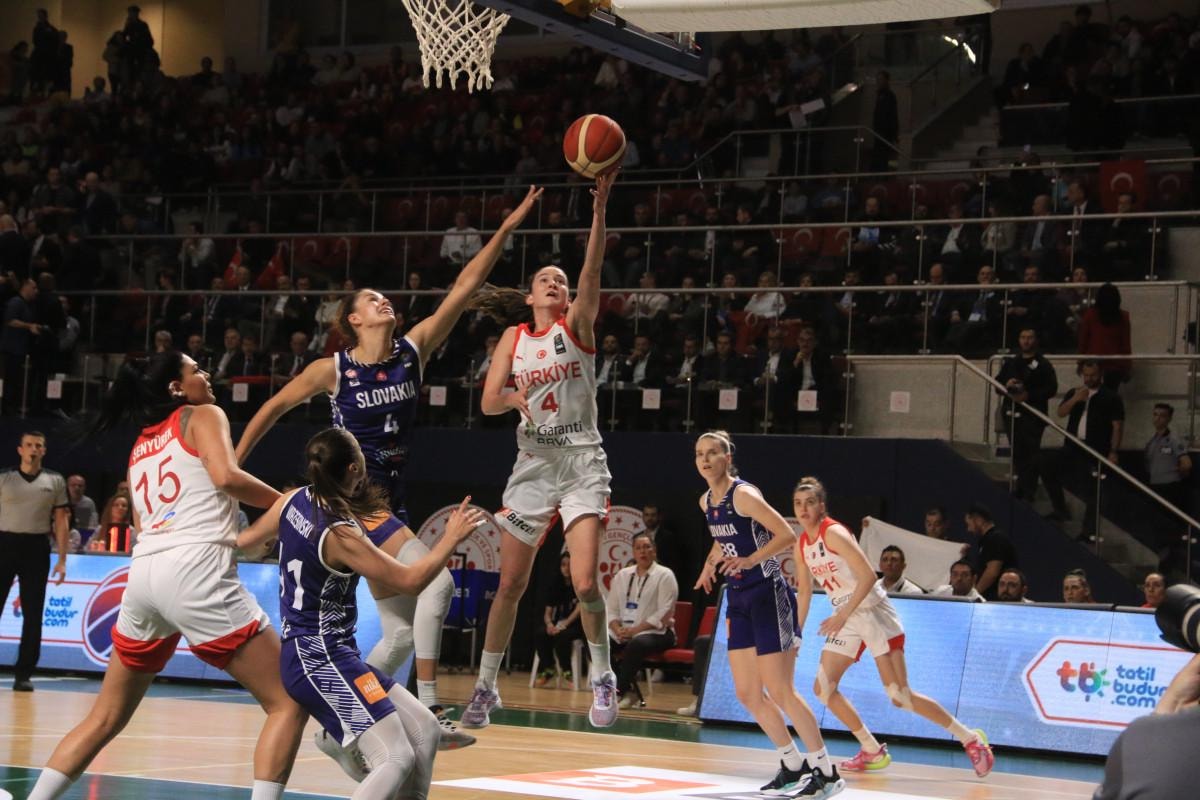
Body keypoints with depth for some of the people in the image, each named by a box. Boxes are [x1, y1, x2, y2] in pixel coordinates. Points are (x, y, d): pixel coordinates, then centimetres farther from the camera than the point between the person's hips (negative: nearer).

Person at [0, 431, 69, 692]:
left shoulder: (55, 481, 7)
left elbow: (61, 520, 7)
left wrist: (62, 560, 1)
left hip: (37, 548, 1)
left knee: (33, 614, 2)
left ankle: (23, 673, 8)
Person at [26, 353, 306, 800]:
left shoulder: (141, 445, 28)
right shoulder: (203, 416, 8)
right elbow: (225, 475, -10)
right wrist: (286, 502, 2)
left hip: (144, 573, 7)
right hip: (196, 570, -7)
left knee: (105, 720, 20)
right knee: (289, 702, -2)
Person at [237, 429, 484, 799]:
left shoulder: (295, 501, 2)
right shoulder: (341, 535, -22)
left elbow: (244, 541, 18)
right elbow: (410, 581, -15)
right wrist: (452, 537, -3)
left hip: (333, 653, 10)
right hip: (318, 660, -10)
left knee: (425, 730, 10)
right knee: (397, 759, -18)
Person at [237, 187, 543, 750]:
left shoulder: (413, 351, 3)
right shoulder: (333, 369, -6)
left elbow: (463, 289, -2)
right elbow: (275, 407, 7)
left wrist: (506, 229, -8)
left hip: (389, 503, 7)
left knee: (402, 632, 7)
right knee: (436, 579, -25)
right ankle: (429, 711, -27)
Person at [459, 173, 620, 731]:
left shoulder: (577, 324, 0)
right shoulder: (513, 337, 8)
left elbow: (592, 272, -18)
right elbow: (487, 402, 1)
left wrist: (599, 211, -33)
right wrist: (514, 397, -22)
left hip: (582, 462, -3)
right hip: (533, 463, 3)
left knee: (585, 583, -15)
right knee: (510, 585, 5)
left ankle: (603, 678, 7)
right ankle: (485, 687, 18)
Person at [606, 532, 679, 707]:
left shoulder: (665, 575, -1)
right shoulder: (622, 576, 15)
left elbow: (664, 614, -11)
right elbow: (611, 608, 12)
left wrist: (635, 630, -18)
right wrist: (617, 629, -10)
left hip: (656, 632, -5)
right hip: (624, 632, 5)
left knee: (636, 644, -39)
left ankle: (617, 691, -25)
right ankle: (626, 689, -14)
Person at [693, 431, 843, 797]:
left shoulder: (744, 495, -16)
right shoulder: (706, 502, 9)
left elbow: (787, 536, -20)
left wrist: (749, 561, -27)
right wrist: (712, 562, 12)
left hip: (768, 595, -9)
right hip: (739, 600, 9)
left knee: (779, 690, -9)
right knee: (747, 693, 8)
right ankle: (793, 764, 21)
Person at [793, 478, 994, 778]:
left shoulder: (833, 533, -17)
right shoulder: (801, 545, 7)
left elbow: (868, 575, -24)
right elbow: (804, 590, 19)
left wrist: (842, 615, -28)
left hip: (873, 612, -8)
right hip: (846, 619, 8)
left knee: (900, 697, -11)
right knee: (823, 688, 2)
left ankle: (971, 739, 0)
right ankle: (873, 752, 13)